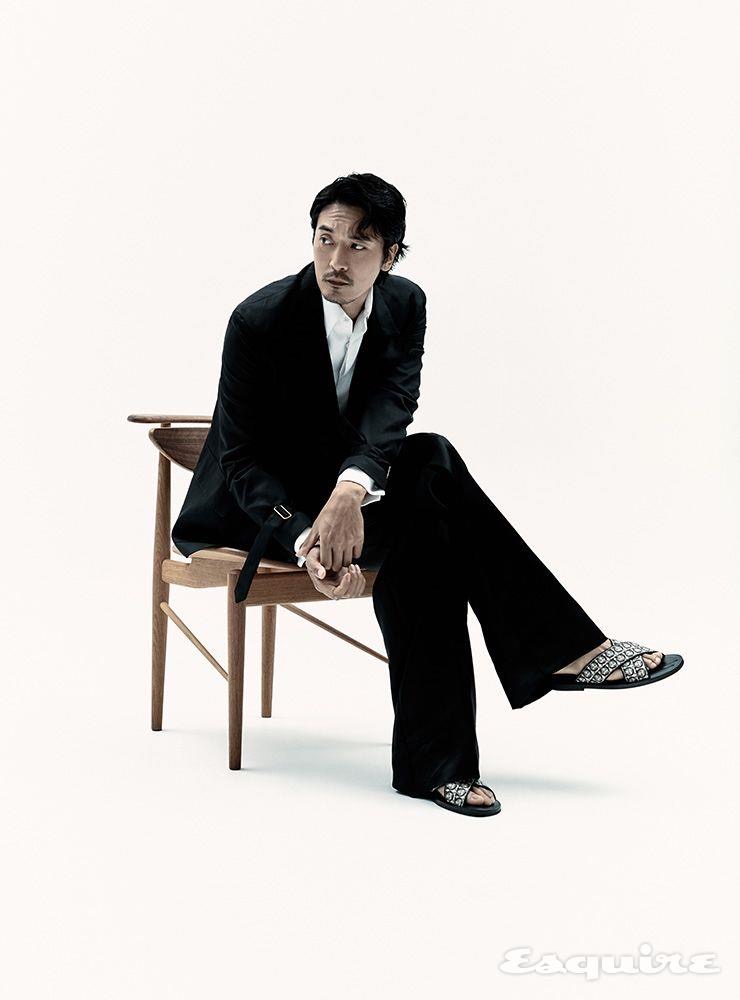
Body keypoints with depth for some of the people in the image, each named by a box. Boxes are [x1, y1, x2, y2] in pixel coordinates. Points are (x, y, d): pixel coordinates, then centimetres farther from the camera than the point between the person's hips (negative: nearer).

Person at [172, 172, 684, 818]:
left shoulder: (405, 305, -5)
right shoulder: (261, 319, -19)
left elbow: (391, 409, -20)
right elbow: (241, 460, -18)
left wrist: (351, 488, -42)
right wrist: (306, 540, -37)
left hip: (351, 487, 5)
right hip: (264, 504, -5)